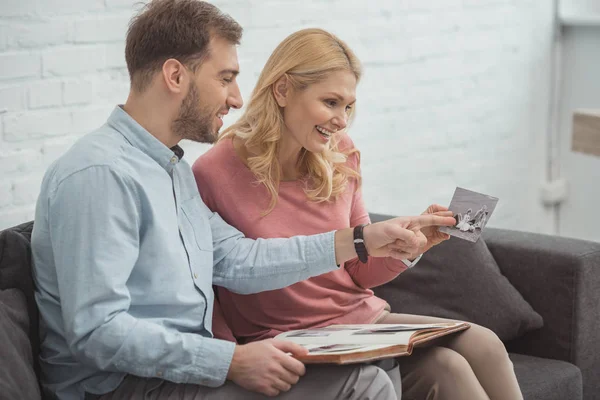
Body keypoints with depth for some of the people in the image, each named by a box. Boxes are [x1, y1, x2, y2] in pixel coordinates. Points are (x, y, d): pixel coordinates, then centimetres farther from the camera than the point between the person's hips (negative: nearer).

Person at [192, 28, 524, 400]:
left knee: (482, 345, -17)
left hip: (363, 315, 6)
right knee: (443, 369, -24)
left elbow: (360, 271, 8)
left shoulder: (341, 155, 2)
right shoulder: (214, 174, -14)